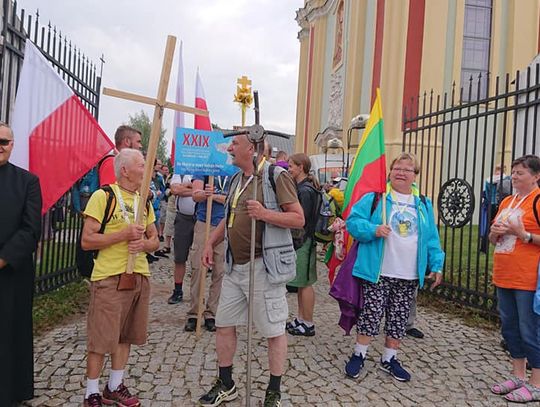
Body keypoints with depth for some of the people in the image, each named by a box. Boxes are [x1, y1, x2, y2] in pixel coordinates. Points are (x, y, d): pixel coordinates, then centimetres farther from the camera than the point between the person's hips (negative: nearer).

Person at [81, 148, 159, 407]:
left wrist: (143, 243, -9)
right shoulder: (102, 196, -9)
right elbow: (86, 241, -12)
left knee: (125, 336, 15)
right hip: (109, 277, -6)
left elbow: (155, 241, 13)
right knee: (101, 338, 2)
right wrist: (124, 234, -20)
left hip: (140, 276, 6)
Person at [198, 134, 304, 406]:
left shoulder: (276, 176, -10)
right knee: (224, 325, 14)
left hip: (263, 266, -8)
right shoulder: (237, 179, 14)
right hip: (235, 266, 8)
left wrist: (265, 214, -26)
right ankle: (226, 385, 33)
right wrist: (210, 243, 12)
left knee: (273, 330, 6)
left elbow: (299, 219, -13)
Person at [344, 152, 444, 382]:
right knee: (371, 314, 1)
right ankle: (358, 355, 19)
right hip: (378, 274, -4)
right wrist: (373, 230, -23)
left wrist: (436, 265, 4)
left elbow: (432, 239, 12)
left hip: (410, 277, 4)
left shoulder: (423, 206, 12)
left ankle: (389, 359, 28)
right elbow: (353, 221, -7)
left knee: (399, 318, 12)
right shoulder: (375, 199, -2)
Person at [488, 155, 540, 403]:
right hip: (503, 277, 8)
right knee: (509, 327, 15)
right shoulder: (506, 202, 13)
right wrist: (494, 232, -2)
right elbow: (493, 240, 19)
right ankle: (519, 375, 30)